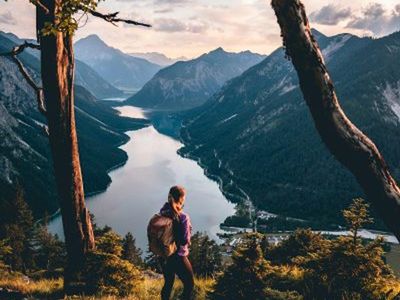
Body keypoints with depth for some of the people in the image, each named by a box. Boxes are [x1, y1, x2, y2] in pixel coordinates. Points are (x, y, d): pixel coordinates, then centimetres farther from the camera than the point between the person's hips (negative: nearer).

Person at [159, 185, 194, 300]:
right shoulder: (183, 217, -22)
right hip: (178, 257, -6)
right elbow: (185, 240, -18)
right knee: (189, 284, 13)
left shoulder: (162, 214, -4)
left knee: (168, 284, 21)